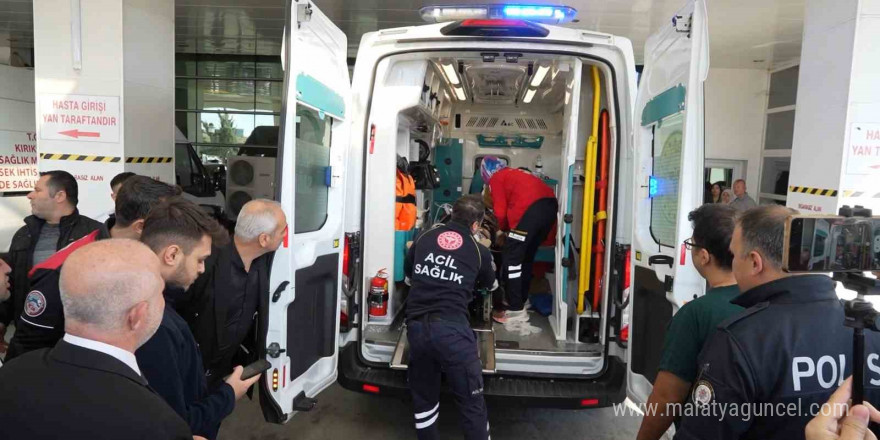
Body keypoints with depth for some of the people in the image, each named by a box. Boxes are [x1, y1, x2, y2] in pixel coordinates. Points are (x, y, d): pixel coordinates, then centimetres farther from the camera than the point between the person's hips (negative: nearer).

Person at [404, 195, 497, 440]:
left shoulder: (424, 238, 15)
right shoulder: (479, 251, 9)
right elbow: (491, 285, 29)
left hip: (416, 325, 4)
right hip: (451, 328, -3)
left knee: (424, 398, 20)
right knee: (471, 402, 8)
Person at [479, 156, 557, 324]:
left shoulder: (496, 179, 12)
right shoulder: (514, 173, 33)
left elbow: (501, 211, 5)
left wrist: (503, 228, 24)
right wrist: (509, 228, 34)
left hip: (531, 209, -8)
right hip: (550, 204, 8)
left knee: (511, 257, 0)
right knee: (527, 256, 21)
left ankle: (516, 309, -1)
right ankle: (521, 300, 31)